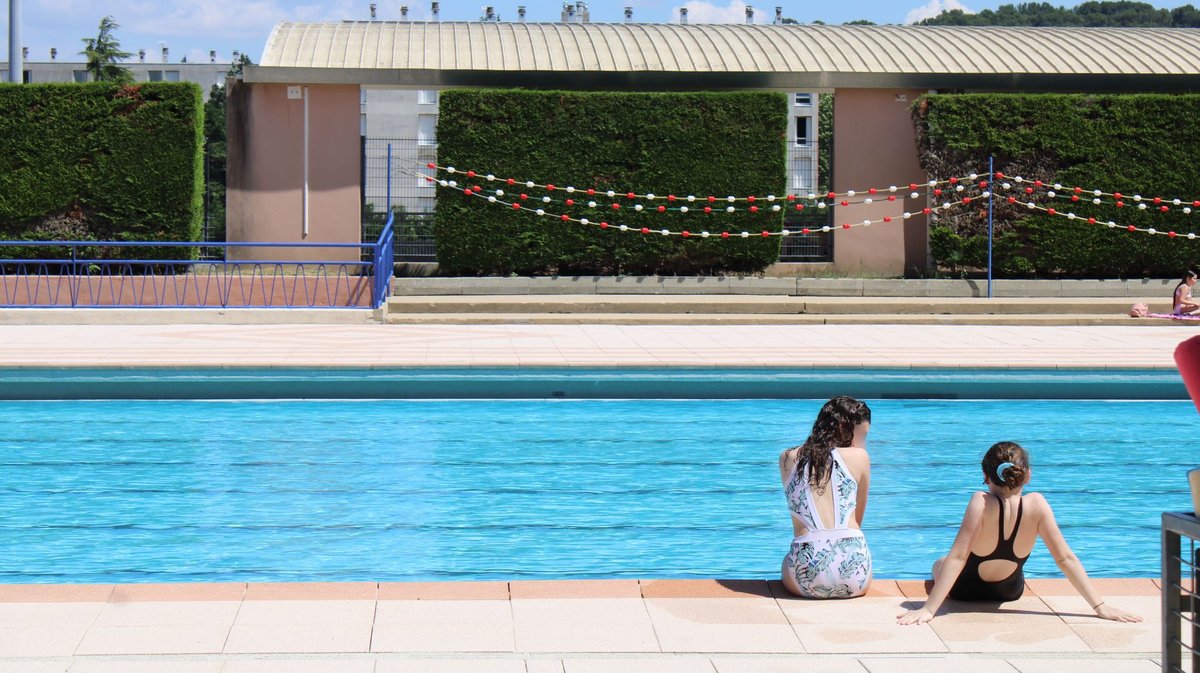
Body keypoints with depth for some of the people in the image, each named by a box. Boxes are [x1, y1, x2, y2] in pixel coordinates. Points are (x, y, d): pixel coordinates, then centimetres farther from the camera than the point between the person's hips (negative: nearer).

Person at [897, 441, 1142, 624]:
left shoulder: (981, 503, -36)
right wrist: (1100, 607, -20)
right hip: (1010, 591, 3)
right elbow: (1066, 558, -25)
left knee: (939, 564, 34)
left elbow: (957, 558, -37)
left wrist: (928, 609, -37)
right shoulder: (1036, 505, -27)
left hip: (966, 590, -3)